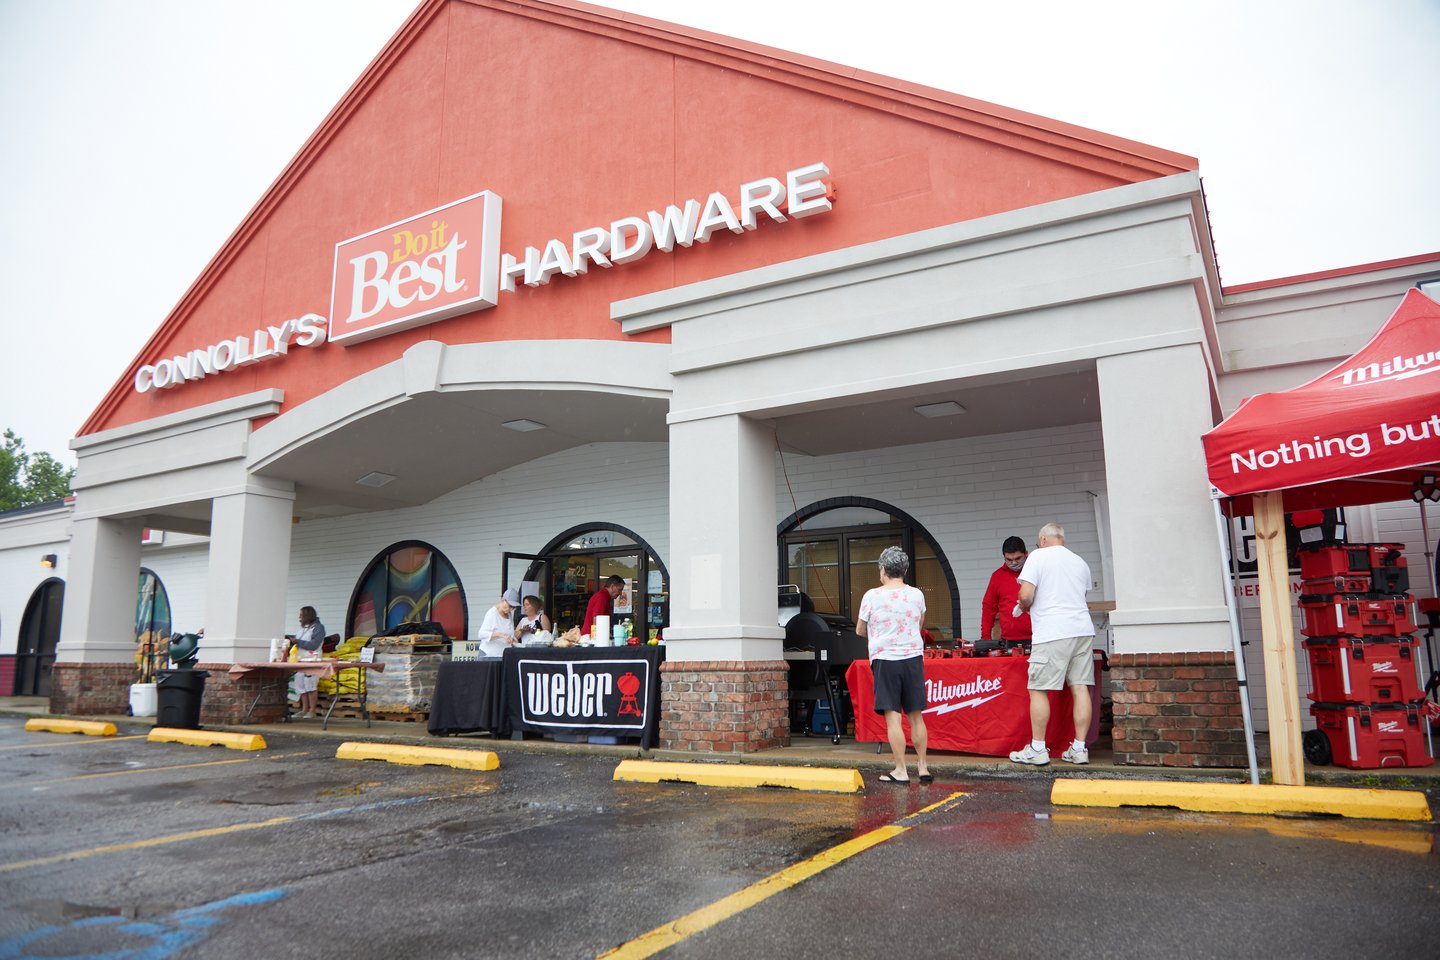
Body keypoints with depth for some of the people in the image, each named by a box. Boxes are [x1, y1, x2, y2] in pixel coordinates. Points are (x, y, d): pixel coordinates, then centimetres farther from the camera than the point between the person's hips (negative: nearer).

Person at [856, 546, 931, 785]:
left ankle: (901, 771, 0)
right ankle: (923, 767, 17)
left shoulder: (872, 596, -6)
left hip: (885, 660, -4)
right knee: (916, 716, 11)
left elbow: (860, 630, 5)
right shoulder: (917, 595, 4)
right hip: (913, 657, 4)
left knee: (893, 717, -1)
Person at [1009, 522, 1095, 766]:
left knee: (1038, 690, 0)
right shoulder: (1080, 562, 17)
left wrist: (1021, 607, 9)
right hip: (1082, 630, 7)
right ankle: (1079, 749, 9)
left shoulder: (1038, 556, -2)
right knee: (1080, 688, 6)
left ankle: (1037, 749, 3)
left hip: (1051, 634, -6)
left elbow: (1026, 595, -12)